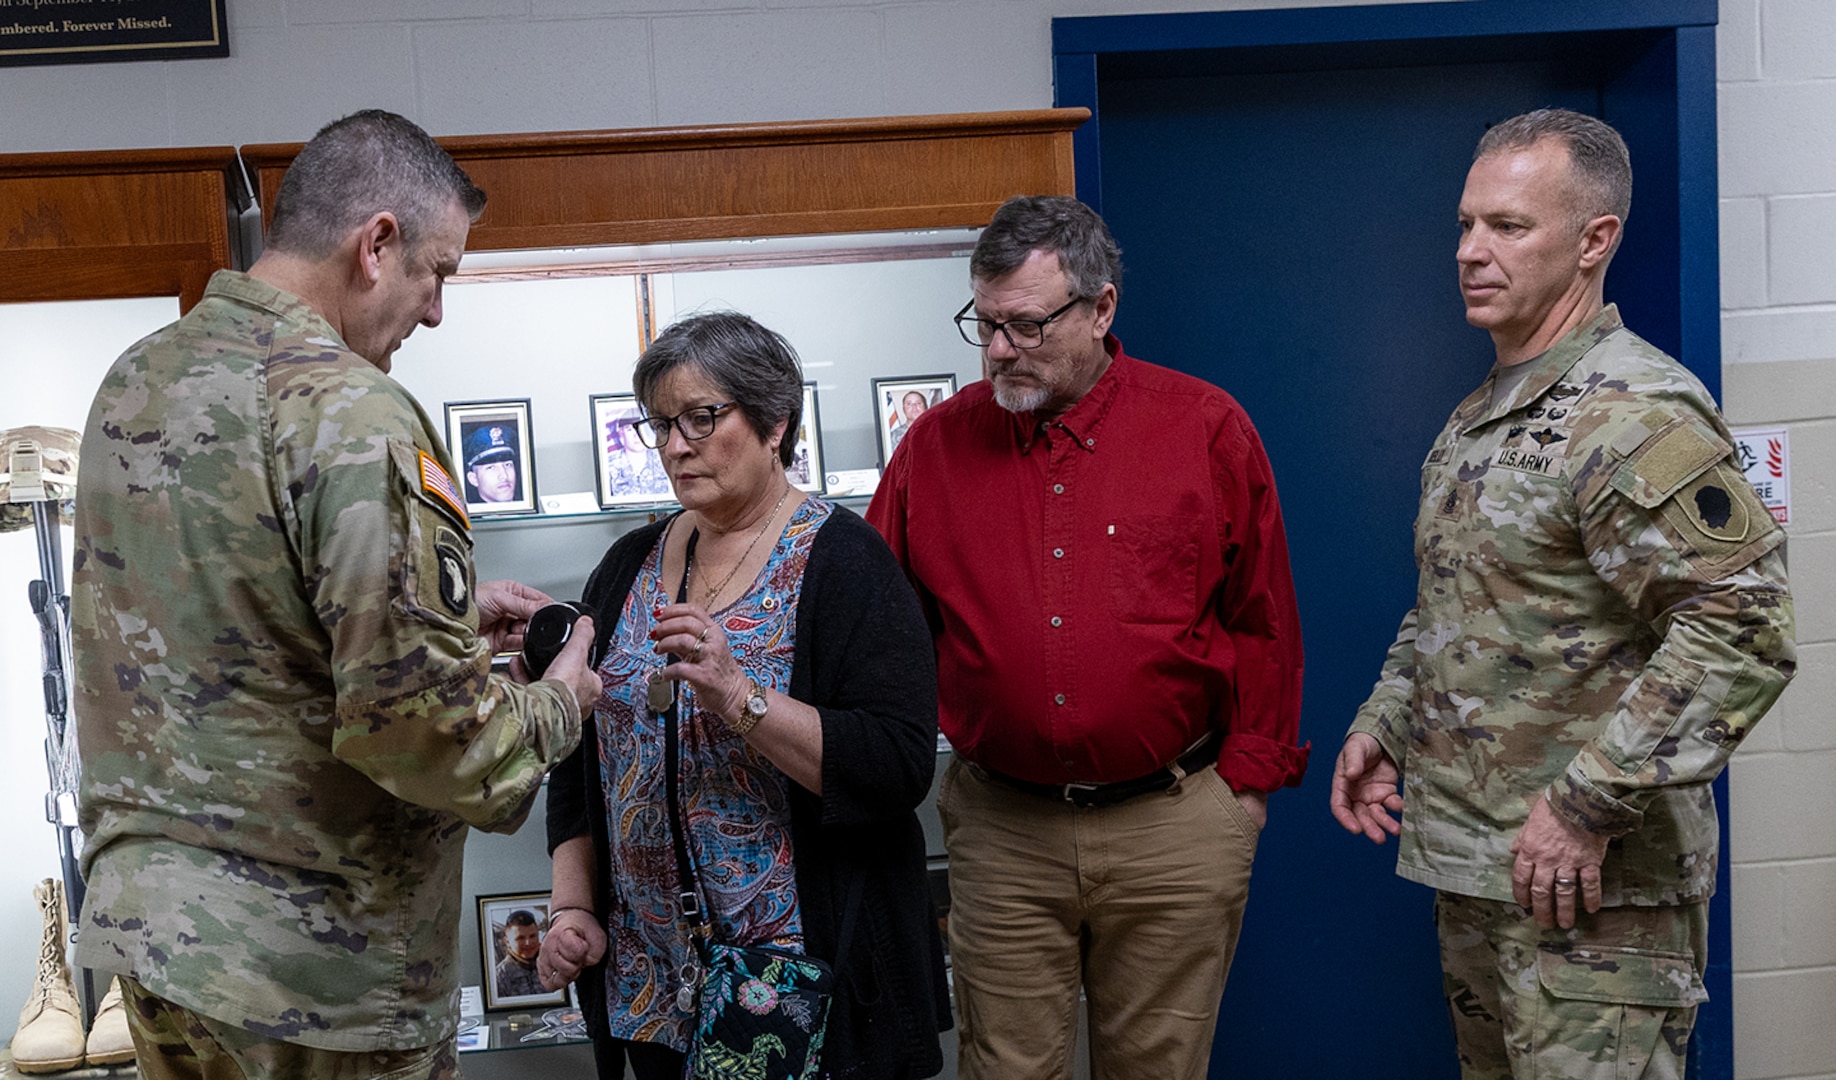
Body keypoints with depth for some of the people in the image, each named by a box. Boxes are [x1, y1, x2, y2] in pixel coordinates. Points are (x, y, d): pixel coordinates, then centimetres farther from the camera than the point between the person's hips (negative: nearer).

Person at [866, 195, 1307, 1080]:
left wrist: (1248, 775, 2)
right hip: (1000, 831, 1)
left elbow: (1264, 621, 3)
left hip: (1175, 827, -1)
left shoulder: (1207, 429, -1)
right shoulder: (937, 443, 3)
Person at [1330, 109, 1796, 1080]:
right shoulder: (1480, 415, 13)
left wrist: (1588, 806, -25)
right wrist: (1383, 724, 13)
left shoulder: (1630, 412, -18)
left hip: (1587, 885, -9)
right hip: (1469, 869, 9)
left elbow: (1744, 628, -26)